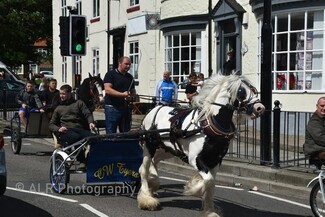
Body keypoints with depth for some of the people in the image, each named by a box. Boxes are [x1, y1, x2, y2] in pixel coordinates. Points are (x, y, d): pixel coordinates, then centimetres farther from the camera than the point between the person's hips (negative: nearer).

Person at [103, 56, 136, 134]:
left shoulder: (130, 77, 17)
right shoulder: (111, 74, -3)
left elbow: (133, 91, 25)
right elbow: (107, 90, -15)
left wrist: (130, 96, -1)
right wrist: (123, 94, -22)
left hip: (125, 107, 6)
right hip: (112, 107, -6)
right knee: (111, 133, -5)